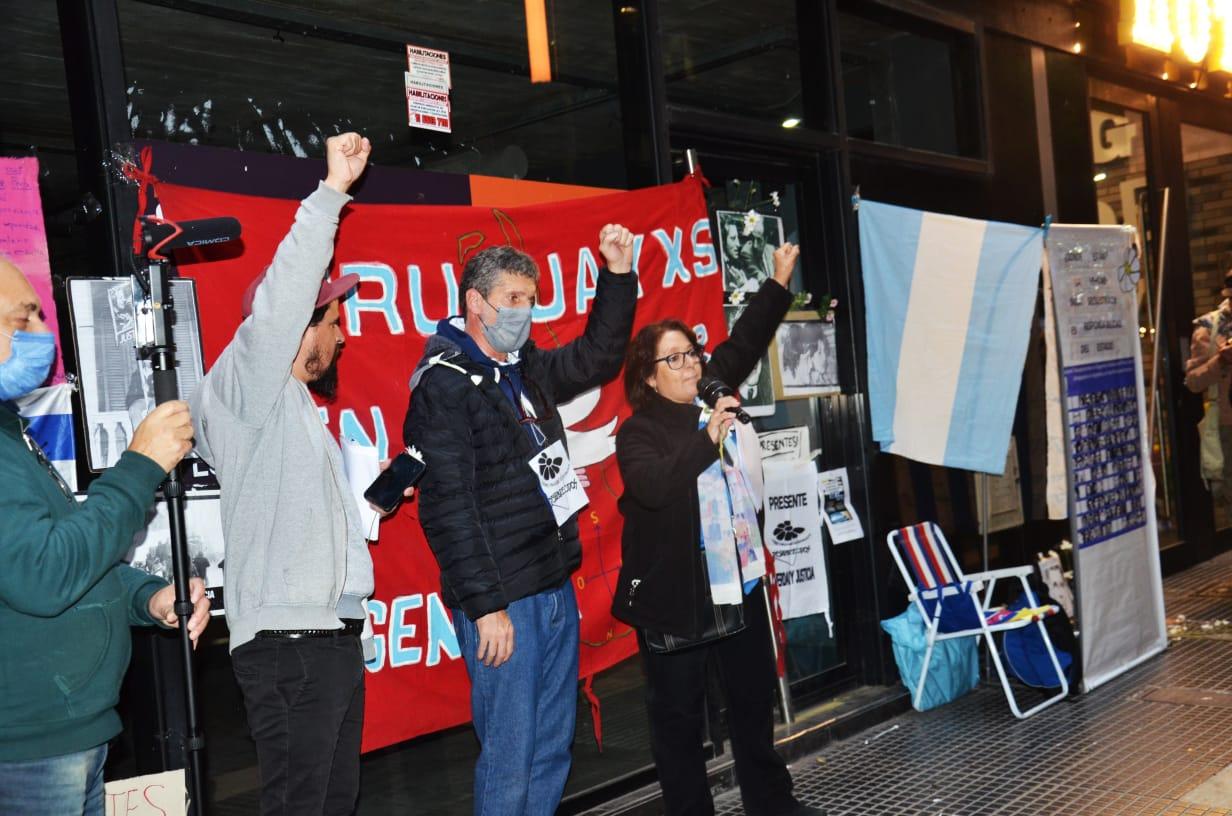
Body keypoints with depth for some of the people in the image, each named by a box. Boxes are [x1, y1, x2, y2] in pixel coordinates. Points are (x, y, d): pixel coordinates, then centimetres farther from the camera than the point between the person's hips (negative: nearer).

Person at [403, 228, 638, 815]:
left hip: (556, 590, 8)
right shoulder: (444, 383, -12)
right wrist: (485, 605, -20)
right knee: (509, 757, 0)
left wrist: (618, 274, 16)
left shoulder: (527, 370, 12)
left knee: (552, 749, 16)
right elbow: (448, 504, -18)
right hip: (502, 601, -8)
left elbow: (597, 358, 28)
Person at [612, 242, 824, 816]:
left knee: (753, 697, 19)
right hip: (676, 593, -6)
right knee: (679, 715, 4)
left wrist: (779, 283, 16)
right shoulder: (638, 431, -11)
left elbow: (744, 343, 16)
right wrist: (706, 440, -32)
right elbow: (652, 487, -29)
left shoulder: (715, 396, 5)